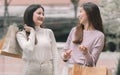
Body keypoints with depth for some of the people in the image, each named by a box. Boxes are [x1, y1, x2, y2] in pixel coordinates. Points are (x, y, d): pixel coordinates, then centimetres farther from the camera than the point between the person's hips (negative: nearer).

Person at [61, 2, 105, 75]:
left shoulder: (99, 35, 0)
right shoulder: (74, 30, 15)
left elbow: (92, 62, -4)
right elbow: (64, 51, 17)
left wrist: (86, 53, -22)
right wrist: (65, 56, -4)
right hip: (68, 68, 3)